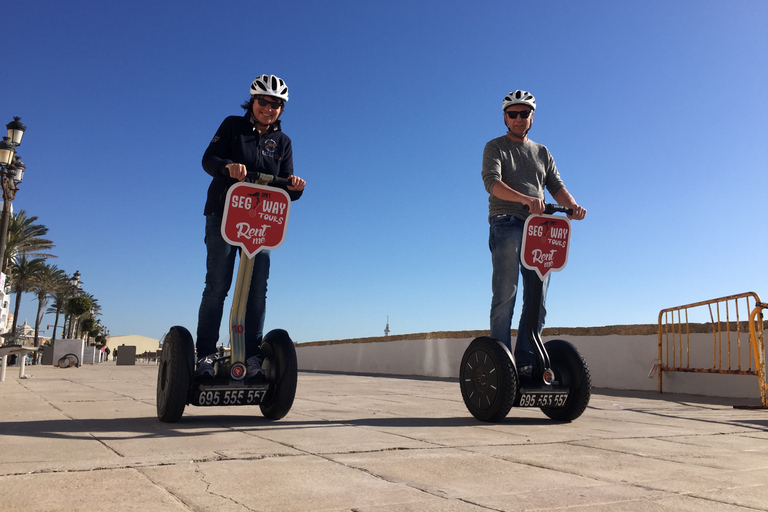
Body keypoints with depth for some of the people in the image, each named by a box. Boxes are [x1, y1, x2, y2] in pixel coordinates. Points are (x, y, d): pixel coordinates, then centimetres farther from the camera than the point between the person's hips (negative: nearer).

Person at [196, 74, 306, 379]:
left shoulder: (282, 142, 13)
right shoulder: (232, 126, 7)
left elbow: (284, 189, 5)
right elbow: (208, 159, -5)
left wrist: (295, 187, -19)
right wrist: (228, 166, -28)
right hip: (223, 215, -2)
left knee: (257, 290, -3)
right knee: (217, 285, -7)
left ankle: (252, 357, 1)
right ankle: (205, 354, -1)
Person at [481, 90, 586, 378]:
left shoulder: (542, 153, 25)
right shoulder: (495, 148, 10)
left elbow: (556, 186, 15)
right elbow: (492, 181, -9)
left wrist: (573, 206, -9)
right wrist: (526, 199, -27)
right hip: (506, 224, -5)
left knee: (537, 299, -2)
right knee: (506, 295, -11)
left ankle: (526, 362, 1)